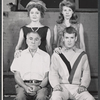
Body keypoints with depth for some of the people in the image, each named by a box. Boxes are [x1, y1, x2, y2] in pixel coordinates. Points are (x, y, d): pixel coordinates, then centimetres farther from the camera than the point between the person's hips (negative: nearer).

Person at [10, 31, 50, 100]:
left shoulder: (45, 56, 14)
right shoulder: (20, 55, 15)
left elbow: (47, 77, 8)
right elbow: (17, 76, 9)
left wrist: (39, 87, -12)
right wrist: (25, 87, -9)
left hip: (40, 85, 0)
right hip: (24, 84, 1)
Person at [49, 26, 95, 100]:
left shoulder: (82, 54, 16)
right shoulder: (56, 55, 13)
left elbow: (86, 72, 11)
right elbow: (53, 72, 6)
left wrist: (83, 85, -7)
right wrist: (56, 84, -14)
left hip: (77, 87, 2)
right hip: (62, 86, -1)